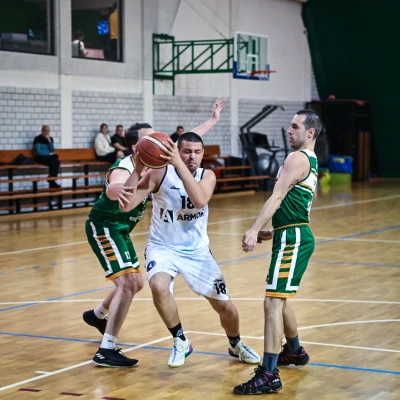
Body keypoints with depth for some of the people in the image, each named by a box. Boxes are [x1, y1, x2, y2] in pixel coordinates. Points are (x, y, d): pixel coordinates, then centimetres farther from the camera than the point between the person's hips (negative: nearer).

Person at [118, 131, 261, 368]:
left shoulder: (207, 176, -9)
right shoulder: (160, 174, -14)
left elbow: (200, 200, -33)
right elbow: (126, 206, -23)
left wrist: (180, 165, -39)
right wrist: (137, 169, -34)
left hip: (197, 251, 2)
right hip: (163, 248, -2)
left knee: (225, 306, 6)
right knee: (159, 287, -34)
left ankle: (236, 345, 40)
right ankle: (181, 342, -9)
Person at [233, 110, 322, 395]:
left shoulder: (297, 158, -11)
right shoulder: (311, 162, 19)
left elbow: (277, 197, -22)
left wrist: (255, 230, -30)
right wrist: (273, 231, 23)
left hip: (293, 239, -10)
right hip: (296, 235, 10)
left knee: (273, 302, -15)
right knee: (279, 300, 24)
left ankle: (269, 374, -19)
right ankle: (295, 351, 43)